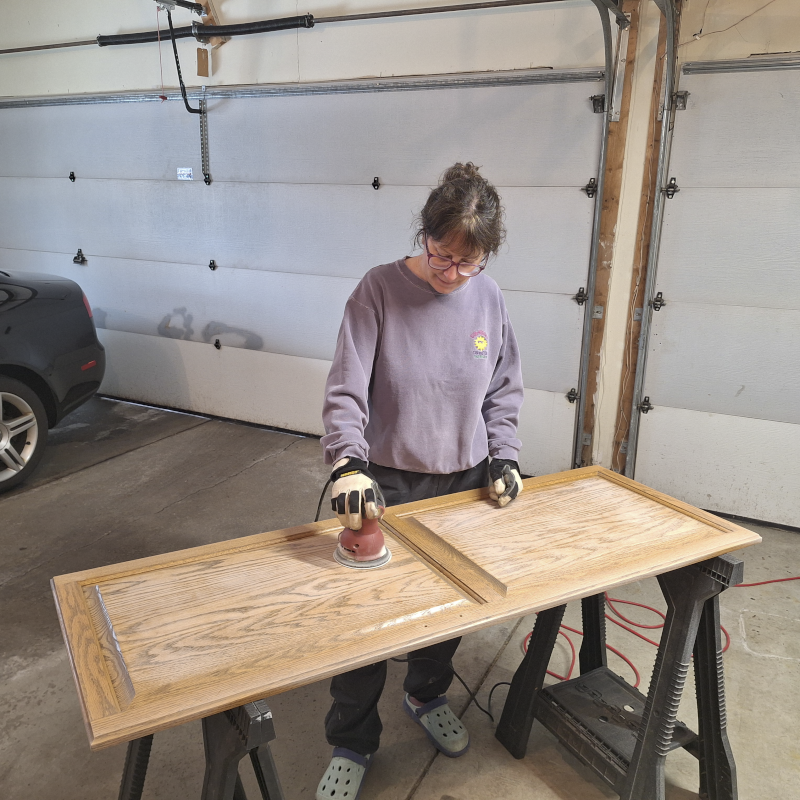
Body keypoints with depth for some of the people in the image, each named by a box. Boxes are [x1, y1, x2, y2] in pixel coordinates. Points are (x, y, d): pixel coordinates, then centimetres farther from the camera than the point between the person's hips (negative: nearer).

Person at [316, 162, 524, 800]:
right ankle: (353, 745, 30)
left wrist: (503, 457, -2)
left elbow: (504, 391, 9)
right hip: (386, 484, -3)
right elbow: (345, 390, -18)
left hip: (463, 483, 4)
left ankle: (427, 697, 49)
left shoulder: (489, 299, -2)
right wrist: (349, 465, -32)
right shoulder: (379, 290, -14)